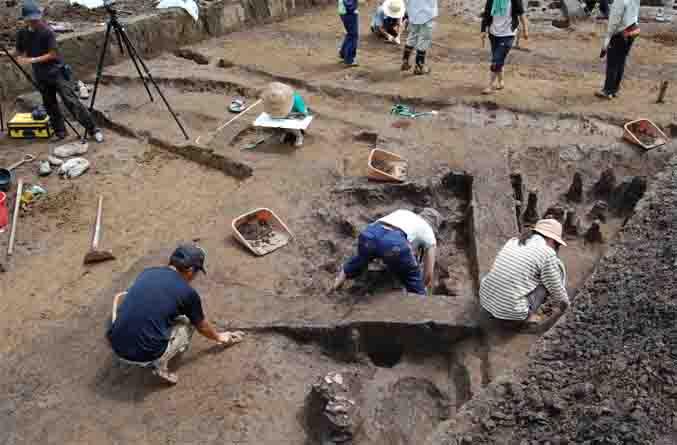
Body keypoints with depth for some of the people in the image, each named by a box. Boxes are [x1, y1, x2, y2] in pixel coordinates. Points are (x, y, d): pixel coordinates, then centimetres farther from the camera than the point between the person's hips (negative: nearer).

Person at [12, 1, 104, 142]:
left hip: (57, 71, -6)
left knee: (71, 101, -13)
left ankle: (93, 129, -13)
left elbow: (52, 54, -13)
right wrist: (21, 58, -9)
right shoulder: (22, 34, 5)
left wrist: (33, 59, -18)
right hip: (40, 75, 6)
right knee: (49, 105, 9)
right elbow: (19, 54, 14)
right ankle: (60, 132, 19)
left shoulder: (47, 31, -11)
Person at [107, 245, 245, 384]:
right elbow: (202, 326, 17)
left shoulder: (147, 273, 12)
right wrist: (219, 337, 39)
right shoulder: (187, 292, -3)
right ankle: (159, 365, 5)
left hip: (117, 347, 5)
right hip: (144, 354, -5)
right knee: (188, 324, 19)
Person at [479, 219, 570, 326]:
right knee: (558, 269, 6)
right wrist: (565, 304, 24)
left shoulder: (513, 242, 10)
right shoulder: (548, 254, -10)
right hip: (512, 311, -7)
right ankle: (528, 313, 7)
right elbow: (556, 289, 1)